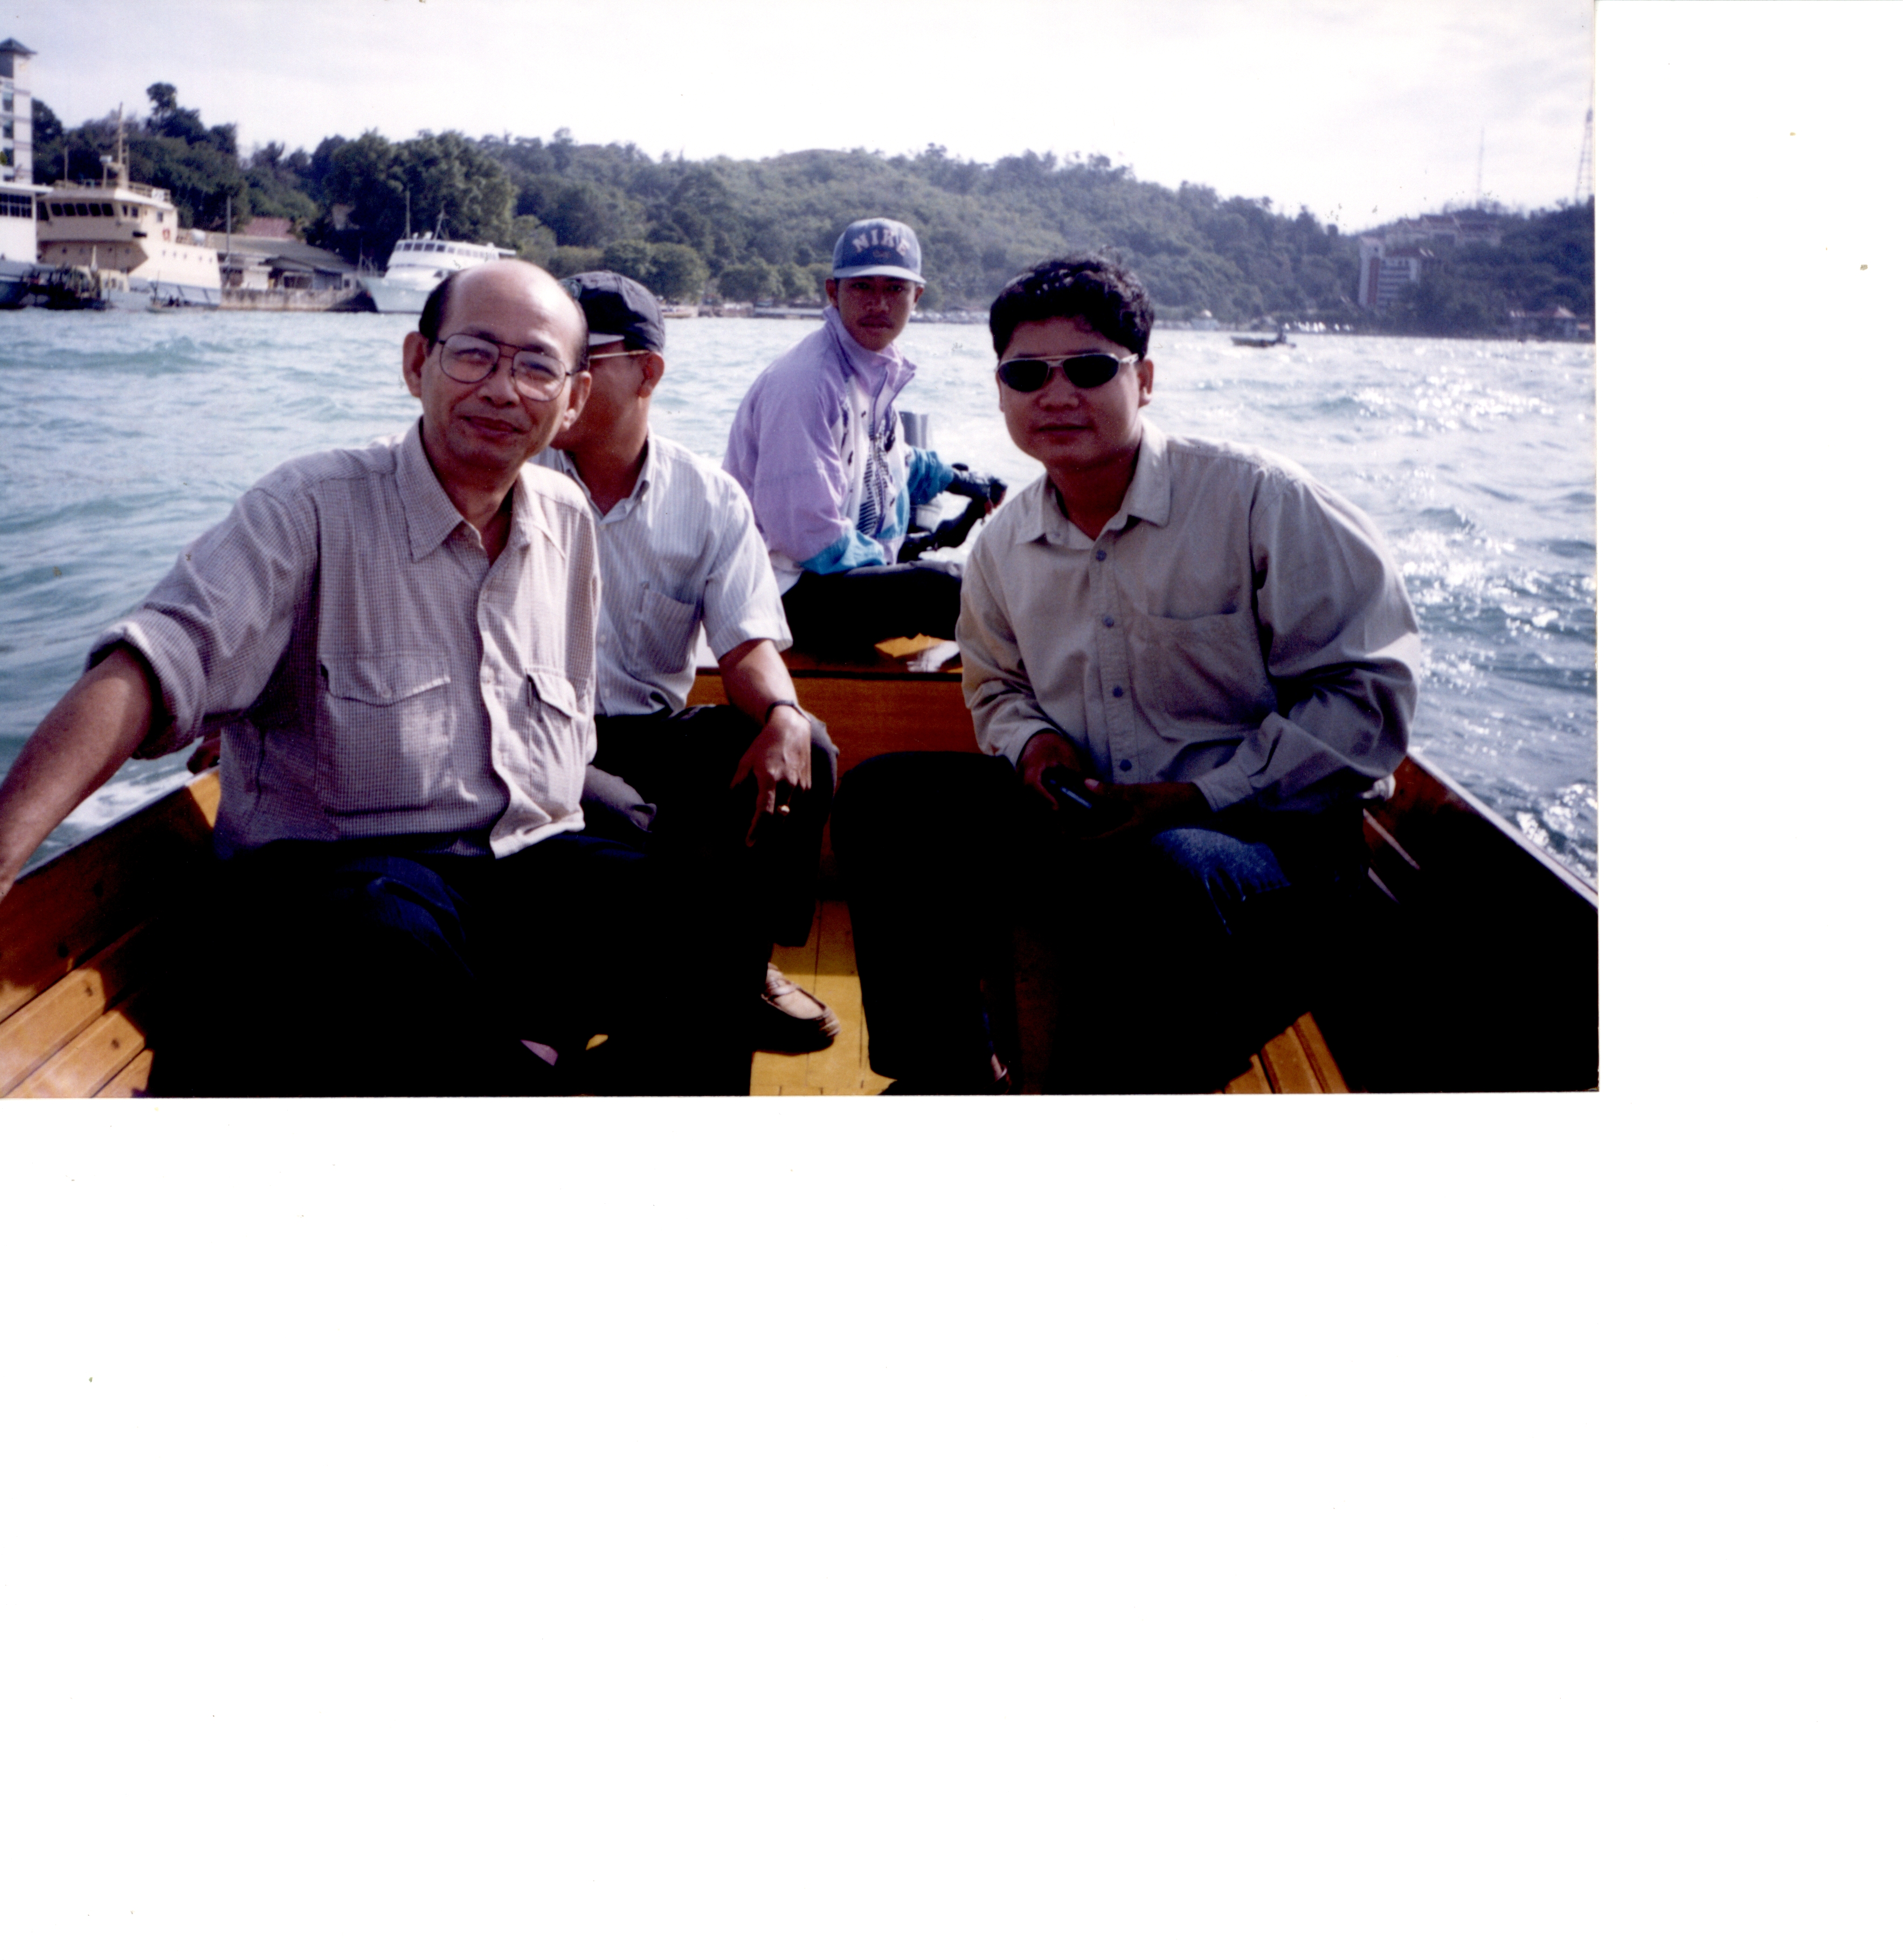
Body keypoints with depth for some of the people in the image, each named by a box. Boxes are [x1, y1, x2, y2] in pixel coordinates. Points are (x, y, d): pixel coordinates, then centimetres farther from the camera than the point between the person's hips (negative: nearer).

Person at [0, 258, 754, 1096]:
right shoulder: (311, 508, -7)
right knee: (391, 931, -39)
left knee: (686, 920, -25)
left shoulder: (568, 520, 12)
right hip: (326, 868, -4)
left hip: (526, 867, 5)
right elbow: (150, 669, -21)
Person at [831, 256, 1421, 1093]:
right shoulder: (1004, 546, 8)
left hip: (1266, 831, -6)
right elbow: (997, 686, 27)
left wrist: (1203, 793, -17)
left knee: (1160, 877, -41)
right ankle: (951, 1073, 4)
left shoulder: (1262, 503, -11)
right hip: (1083, 816, 6)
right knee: (882, 797, -7)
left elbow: (1369, 691, -11)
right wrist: (1032, 741, 0)